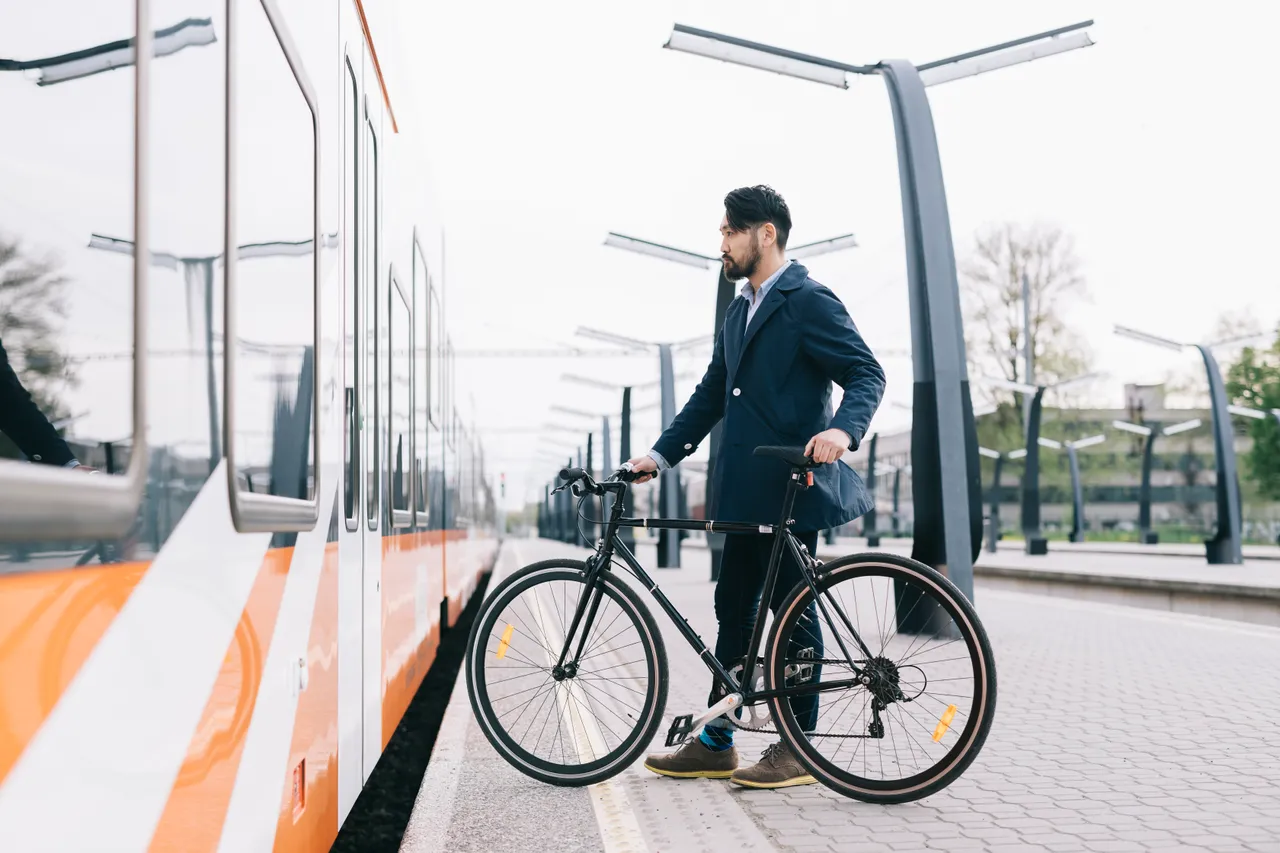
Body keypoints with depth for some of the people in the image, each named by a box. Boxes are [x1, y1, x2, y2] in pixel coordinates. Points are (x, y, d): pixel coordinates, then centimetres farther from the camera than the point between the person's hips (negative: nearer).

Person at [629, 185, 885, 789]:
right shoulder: (738, 313, 19)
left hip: (792, 488, -8)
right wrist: (659, 455, 15)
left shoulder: (810, 302, -7)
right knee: (735, 609, 11)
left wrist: (843, 429, -32)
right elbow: (711, 397, 21)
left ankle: (798, 748, 9)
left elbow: (867, 374, -13)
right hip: (747, 490, 9)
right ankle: (716, 743, 19)